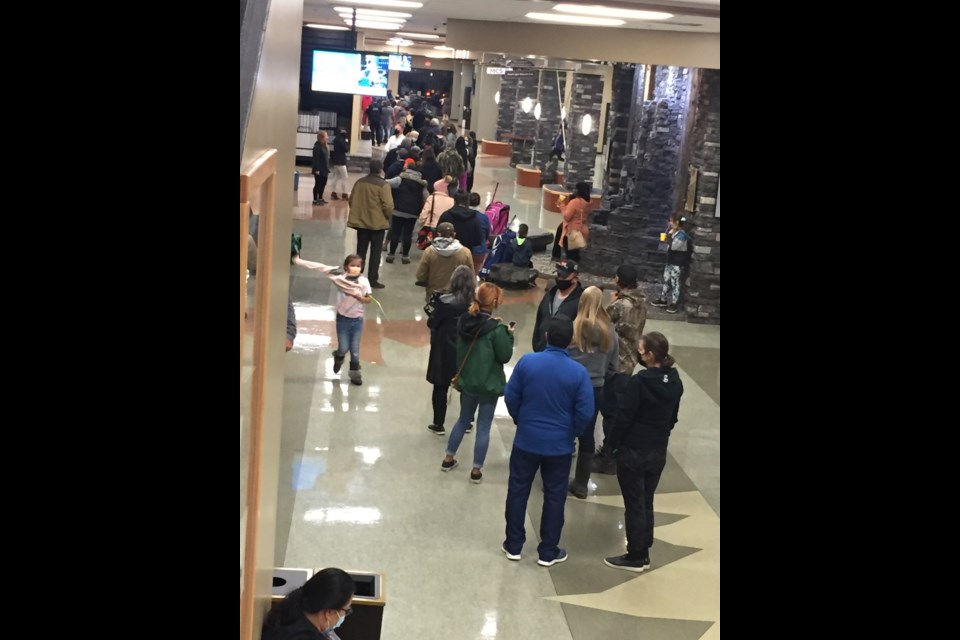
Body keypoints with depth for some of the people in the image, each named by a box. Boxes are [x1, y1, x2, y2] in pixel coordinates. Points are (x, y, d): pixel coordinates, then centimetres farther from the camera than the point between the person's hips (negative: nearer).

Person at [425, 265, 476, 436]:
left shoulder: (445, 300, -17)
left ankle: (438, 424, 18)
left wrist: (432, 311, 7)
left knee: (440, 387, 11)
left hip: (445, 350, -3)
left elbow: (432, 323, -11)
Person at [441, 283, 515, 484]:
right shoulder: (495, 328, -22)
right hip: (488, 384, -6)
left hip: (467, 381, 6)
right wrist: (508, 335, -3)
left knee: (463, 420, 23)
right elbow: (505, 356, -14)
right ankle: (476, 470, 13)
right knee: (483, 427, 6)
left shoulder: (464, 321, -2)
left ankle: (449, 459, 32)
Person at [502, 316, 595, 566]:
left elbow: (511, 397, -6)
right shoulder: (578, 372, -15)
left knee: (517, 491, 16)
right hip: (560, 445, -1)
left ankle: (513, 545, 25)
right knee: (554, 497, 13)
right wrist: (573, 432, 6)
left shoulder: (527, 362, -13)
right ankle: (548, 552, 21)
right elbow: (585, 413, -14)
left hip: (526, 440, 1)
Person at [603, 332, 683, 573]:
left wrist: (612, 443, -3)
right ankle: (643, 554, 26)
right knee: (646, 503, 18)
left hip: (633, 452, -6)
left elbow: (624, 417, -16)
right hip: (658, 453, 6)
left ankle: (635, 557, 13)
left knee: (634, 505, 5)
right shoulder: (675, 382, -1)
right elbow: (673, 418, 9)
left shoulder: (639, 381, -22)